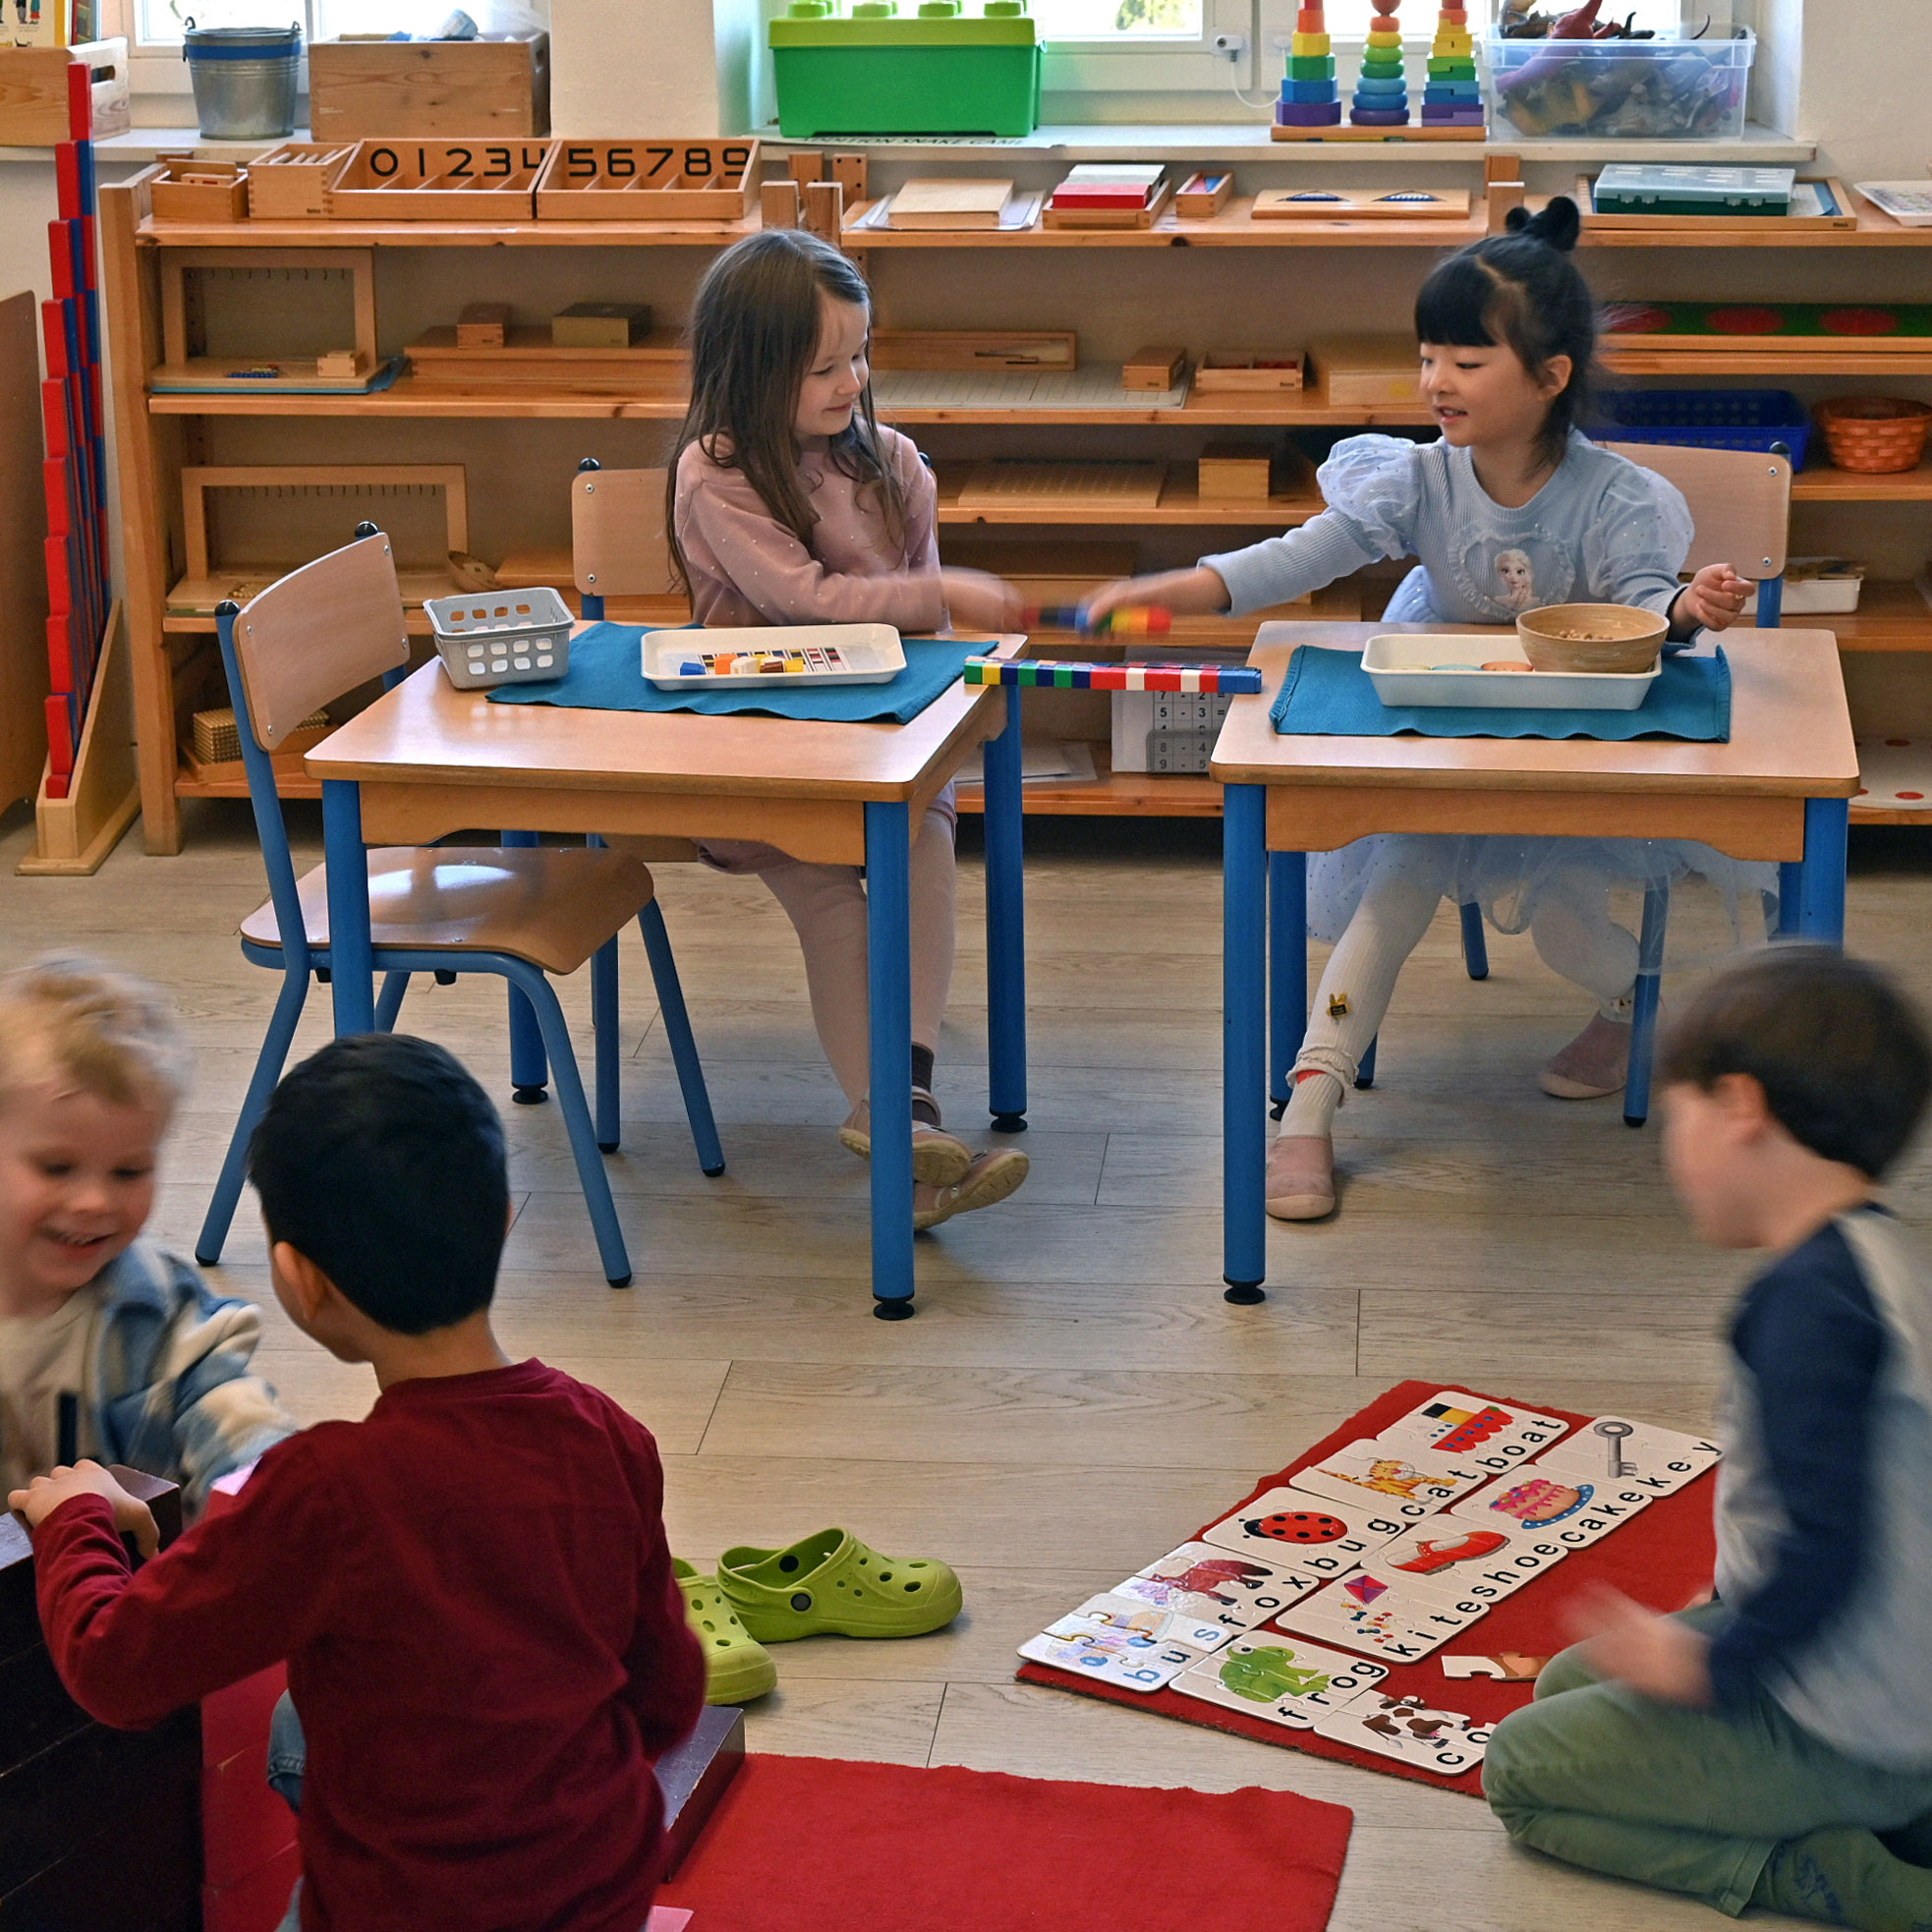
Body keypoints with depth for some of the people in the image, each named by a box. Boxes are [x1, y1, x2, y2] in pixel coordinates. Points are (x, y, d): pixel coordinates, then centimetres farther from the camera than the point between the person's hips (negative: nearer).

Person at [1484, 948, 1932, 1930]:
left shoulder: (1809, 1297, -26)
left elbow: (1826, 1549, -30)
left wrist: (1706, 1663, -16)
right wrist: (1715, 1622, 17)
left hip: (1837, 1738, -10)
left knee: (1518, 1769, 1)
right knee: (1566, 1684, 23)